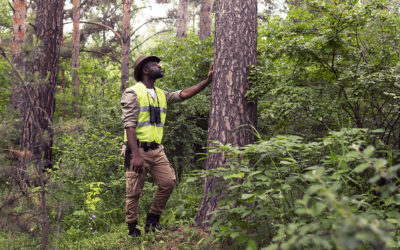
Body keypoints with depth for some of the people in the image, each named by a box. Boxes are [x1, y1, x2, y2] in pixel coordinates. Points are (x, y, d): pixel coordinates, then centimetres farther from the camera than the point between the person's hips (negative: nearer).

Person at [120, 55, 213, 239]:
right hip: (138, 150, -6)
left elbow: (184, 94, 8)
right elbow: (129, 125, -15)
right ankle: (133, 230, 14)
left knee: (168, 183, -1)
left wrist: (208, 80, -1)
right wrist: (136, 155, -24)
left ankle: (152, 221, 17)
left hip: (157, 150, 7)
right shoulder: (133, 93, -7)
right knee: (134, 192, 0)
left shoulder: (161, 95, 16)